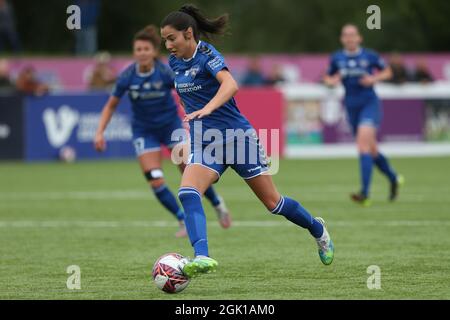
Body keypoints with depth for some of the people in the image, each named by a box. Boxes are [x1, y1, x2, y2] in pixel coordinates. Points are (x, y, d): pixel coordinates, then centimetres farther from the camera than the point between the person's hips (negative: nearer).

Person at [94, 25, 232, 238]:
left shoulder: (166, 72, -19)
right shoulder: (127, 77, -15)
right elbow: (111, 106, -1)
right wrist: (100, 132, -10)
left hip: (171, 125, -1)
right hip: (144, 131, 1)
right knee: (155, 182, -12)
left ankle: (218, 204, 24)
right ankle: (184, 221, 5)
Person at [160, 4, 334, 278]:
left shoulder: (207, 55, -17)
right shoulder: (175, 62, 5)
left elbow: (230, 84, -36)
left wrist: (207, 109, -52)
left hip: (237, 136, -6)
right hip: (204, 143, 6)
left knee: (273, 202, 6)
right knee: (187, 193, -24)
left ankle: (318, 229, 33)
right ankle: (202, 257, -35)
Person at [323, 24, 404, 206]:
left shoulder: (369, 56, -3)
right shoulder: (337, 59, 5)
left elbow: (387, 72, 10)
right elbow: (328, 78, 18)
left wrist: (374, 78, -9)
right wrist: (331, 80, -6)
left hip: (370, 103, -4)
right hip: (352, 107, 4)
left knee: (363, 140, -23)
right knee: (371, 150, 12)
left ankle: (365, 194, -28)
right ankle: (394, 179, 39)